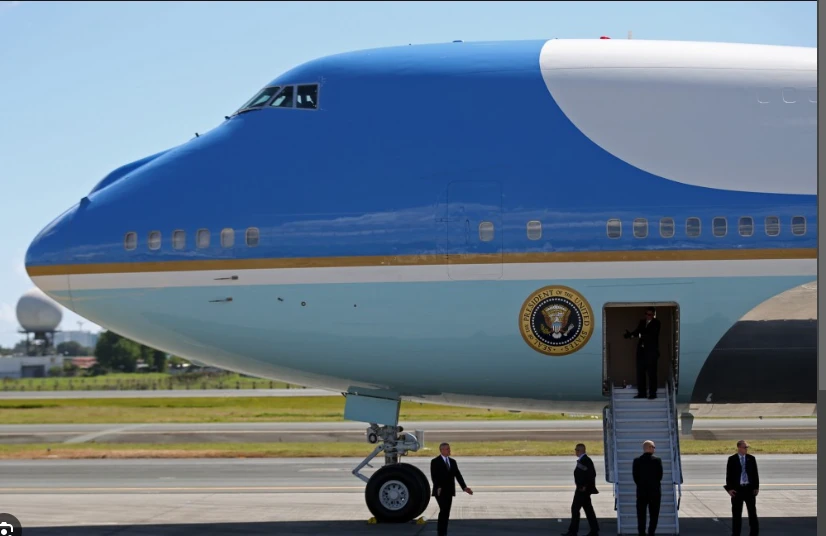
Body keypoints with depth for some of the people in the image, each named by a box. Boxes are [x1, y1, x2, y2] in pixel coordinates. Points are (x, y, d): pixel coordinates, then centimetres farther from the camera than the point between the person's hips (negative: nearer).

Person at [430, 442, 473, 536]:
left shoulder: (453, 462, 13)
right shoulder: (435, 461, -4)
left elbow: (458, 475, 7)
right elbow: (434, 476, -13)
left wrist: (464, 487, -4)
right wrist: (438, 488, -27)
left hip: (449, 491, 5)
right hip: (440, 491, -5)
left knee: (446, 512, 5)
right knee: (443, 510, -14)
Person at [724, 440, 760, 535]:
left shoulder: (751, 459, 3)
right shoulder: (732, 459, -2)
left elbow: (755, 474, 6)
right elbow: (729, 475, -2)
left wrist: (756, 487, -1)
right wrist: (729, 488, -8)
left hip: (749, 488, 2)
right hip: (737, 489, -2)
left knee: (752, 512, 4)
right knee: (736, 513, 5)